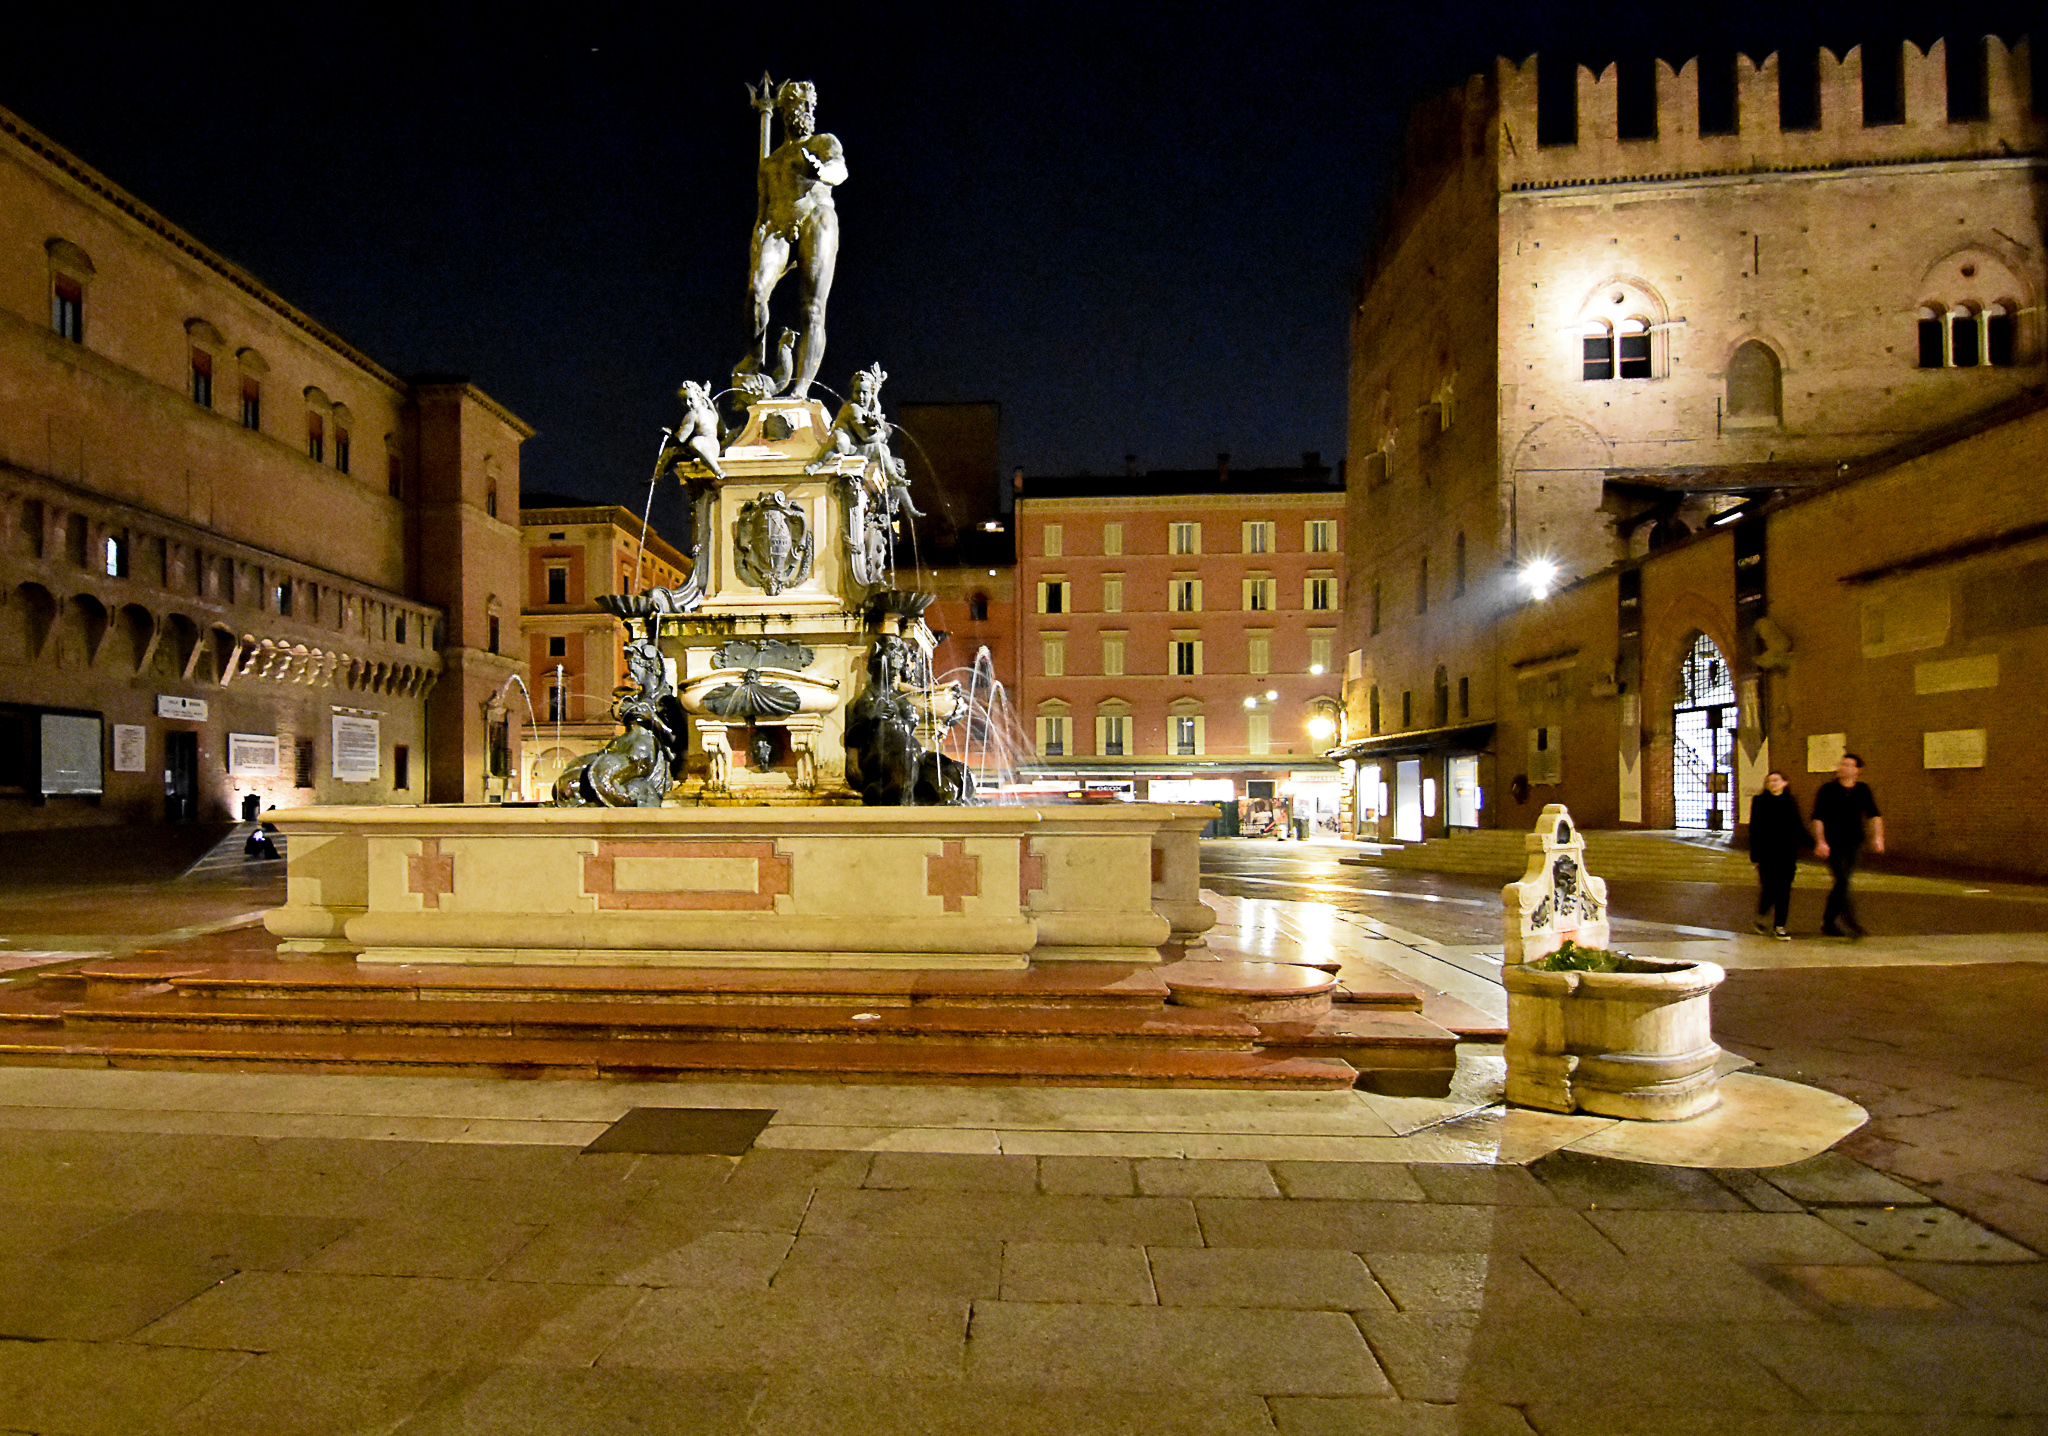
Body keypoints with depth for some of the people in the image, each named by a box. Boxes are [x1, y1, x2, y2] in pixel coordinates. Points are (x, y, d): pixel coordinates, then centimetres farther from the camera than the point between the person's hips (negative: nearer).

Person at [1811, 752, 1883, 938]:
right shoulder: (1827, 790, -3)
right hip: (1833, 845, -4)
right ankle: (1851, 923, -15)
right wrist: (1820, 841, -16)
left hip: (1853, 844, 4)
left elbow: (1874, 814, 8)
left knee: (1841, 884, 8)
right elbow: (1817, 818, -7)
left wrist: (1878, 837, -7)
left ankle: (1829, 922, 18)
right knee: (1842, 882, -14)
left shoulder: (1862, 790, 8)